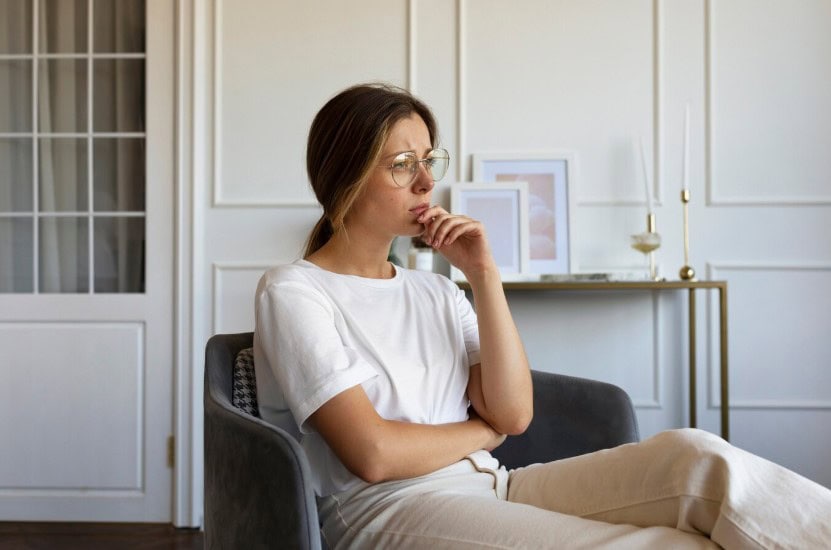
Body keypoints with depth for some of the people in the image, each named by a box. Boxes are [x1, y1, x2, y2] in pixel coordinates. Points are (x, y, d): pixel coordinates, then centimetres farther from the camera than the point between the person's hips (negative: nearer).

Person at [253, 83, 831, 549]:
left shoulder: (433, 291, 17)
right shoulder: (292, 291, -1)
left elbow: (514, 413, 4)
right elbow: (373, 453, -14)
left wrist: (485, 275, -1)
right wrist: (484, 430, 3)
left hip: (490, 489, 6)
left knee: (695, 456, -20)